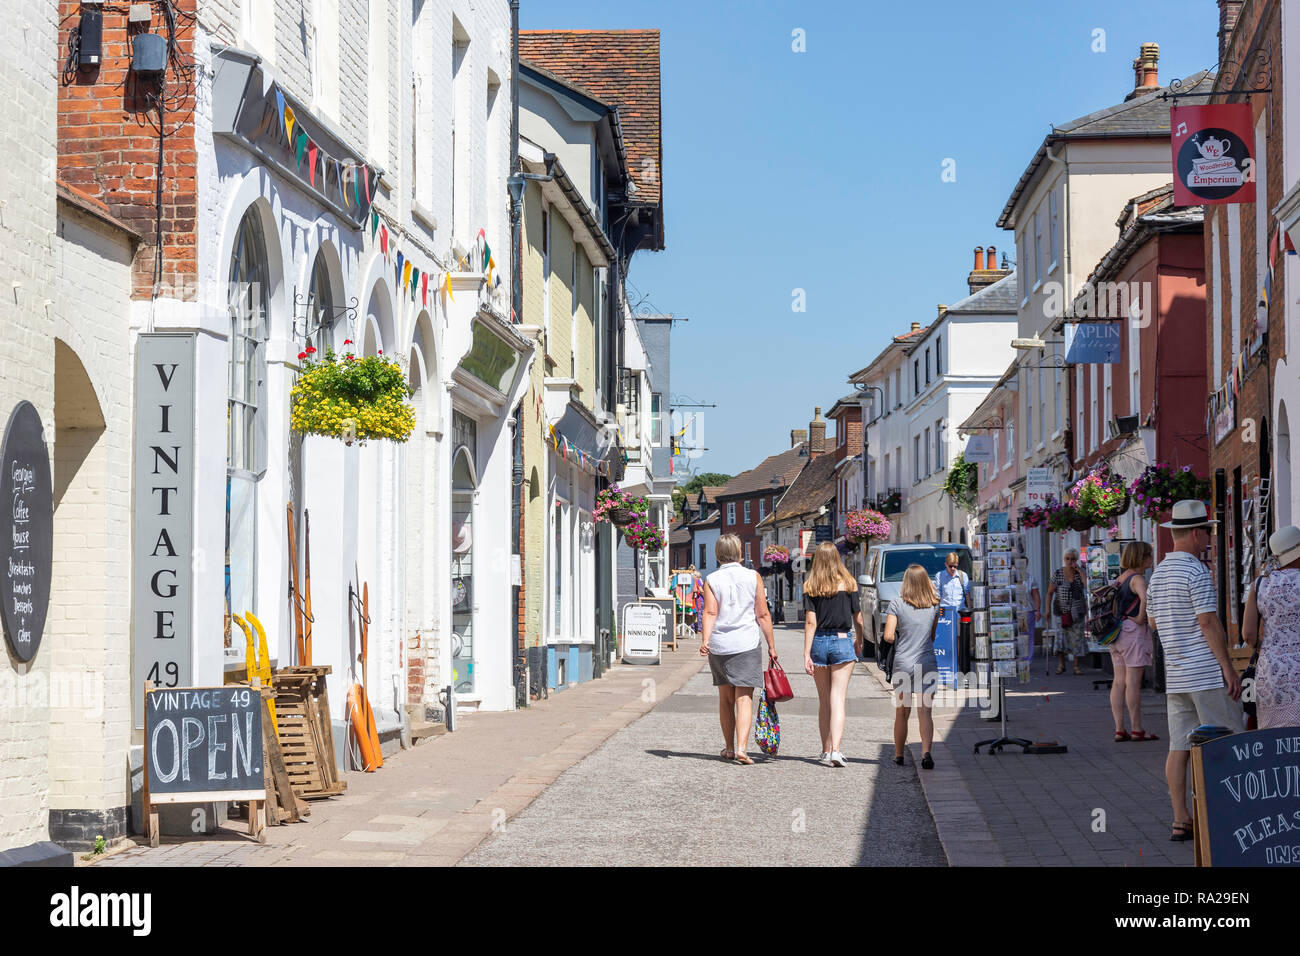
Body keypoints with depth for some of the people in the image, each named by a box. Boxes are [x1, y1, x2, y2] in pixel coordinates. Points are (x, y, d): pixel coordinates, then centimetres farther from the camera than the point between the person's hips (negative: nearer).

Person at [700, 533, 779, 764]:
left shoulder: (712, 580, 3)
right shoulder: (753, 577, 1)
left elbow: (710, 612, -11)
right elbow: (763, 615, 1)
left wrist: (705, 639, -20)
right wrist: (771, 646, 7)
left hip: (719, 646, 2)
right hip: (746, 645, -2)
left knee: (726, 698, 15)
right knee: (744, 698, -4)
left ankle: (729, 749, 24)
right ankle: (741, 748, -18)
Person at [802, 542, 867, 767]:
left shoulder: (810, 587, -2)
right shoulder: (848, 584, 0)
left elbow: (810, 622, -8)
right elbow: (857, 619, 5)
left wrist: (806, 654, -8)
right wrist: (859, 641, 23)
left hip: (818, 643, 1)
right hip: (842, 641, -1)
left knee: (823, 700, 13)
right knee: (838, 698, -5)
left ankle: (826, 751, 18)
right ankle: (835, 749, -19)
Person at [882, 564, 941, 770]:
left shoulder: (897, 604, -7)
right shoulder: (934, 606, 3)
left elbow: (888, 636, -11)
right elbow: (933, 636, 12)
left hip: (903, 663, -1)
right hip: (928, 663, 1)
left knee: (902, 713, 12)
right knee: (925, 712, -2)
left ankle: (898, 756, 23)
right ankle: (926, 752, -19)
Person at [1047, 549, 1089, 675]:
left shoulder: (1079, 573, 2)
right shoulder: (1057, 573, 0)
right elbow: (1050, 593, 4)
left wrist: (1079, 570, -14)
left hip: (1077, 611, 1)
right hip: (1062, 610, -1)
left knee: (1077, 635, 0)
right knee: (1061, 634, -9)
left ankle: (1077, 665, 9)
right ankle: (1061, 664, 4)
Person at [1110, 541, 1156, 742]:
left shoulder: (1120, 578, 15)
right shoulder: (1137, 579, -12)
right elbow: (1145, 598, -32)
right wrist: (1141, 618, -18)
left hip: (1116, 633, 8)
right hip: (1133, 630, -8)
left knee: (1119, 681, 6)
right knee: (1133, 682, -6)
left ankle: (1119, 729, 6)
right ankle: (1136, 730, -3)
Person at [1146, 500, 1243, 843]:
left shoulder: (1157, 574, 13)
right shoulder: (1197, 572, -13)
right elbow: (1209, 623, -17)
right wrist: (1229, 668, -14)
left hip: (1175, 674, 8)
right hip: (1206, 673, -8)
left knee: (1179, 747, 5)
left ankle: (1181, 821, 4)